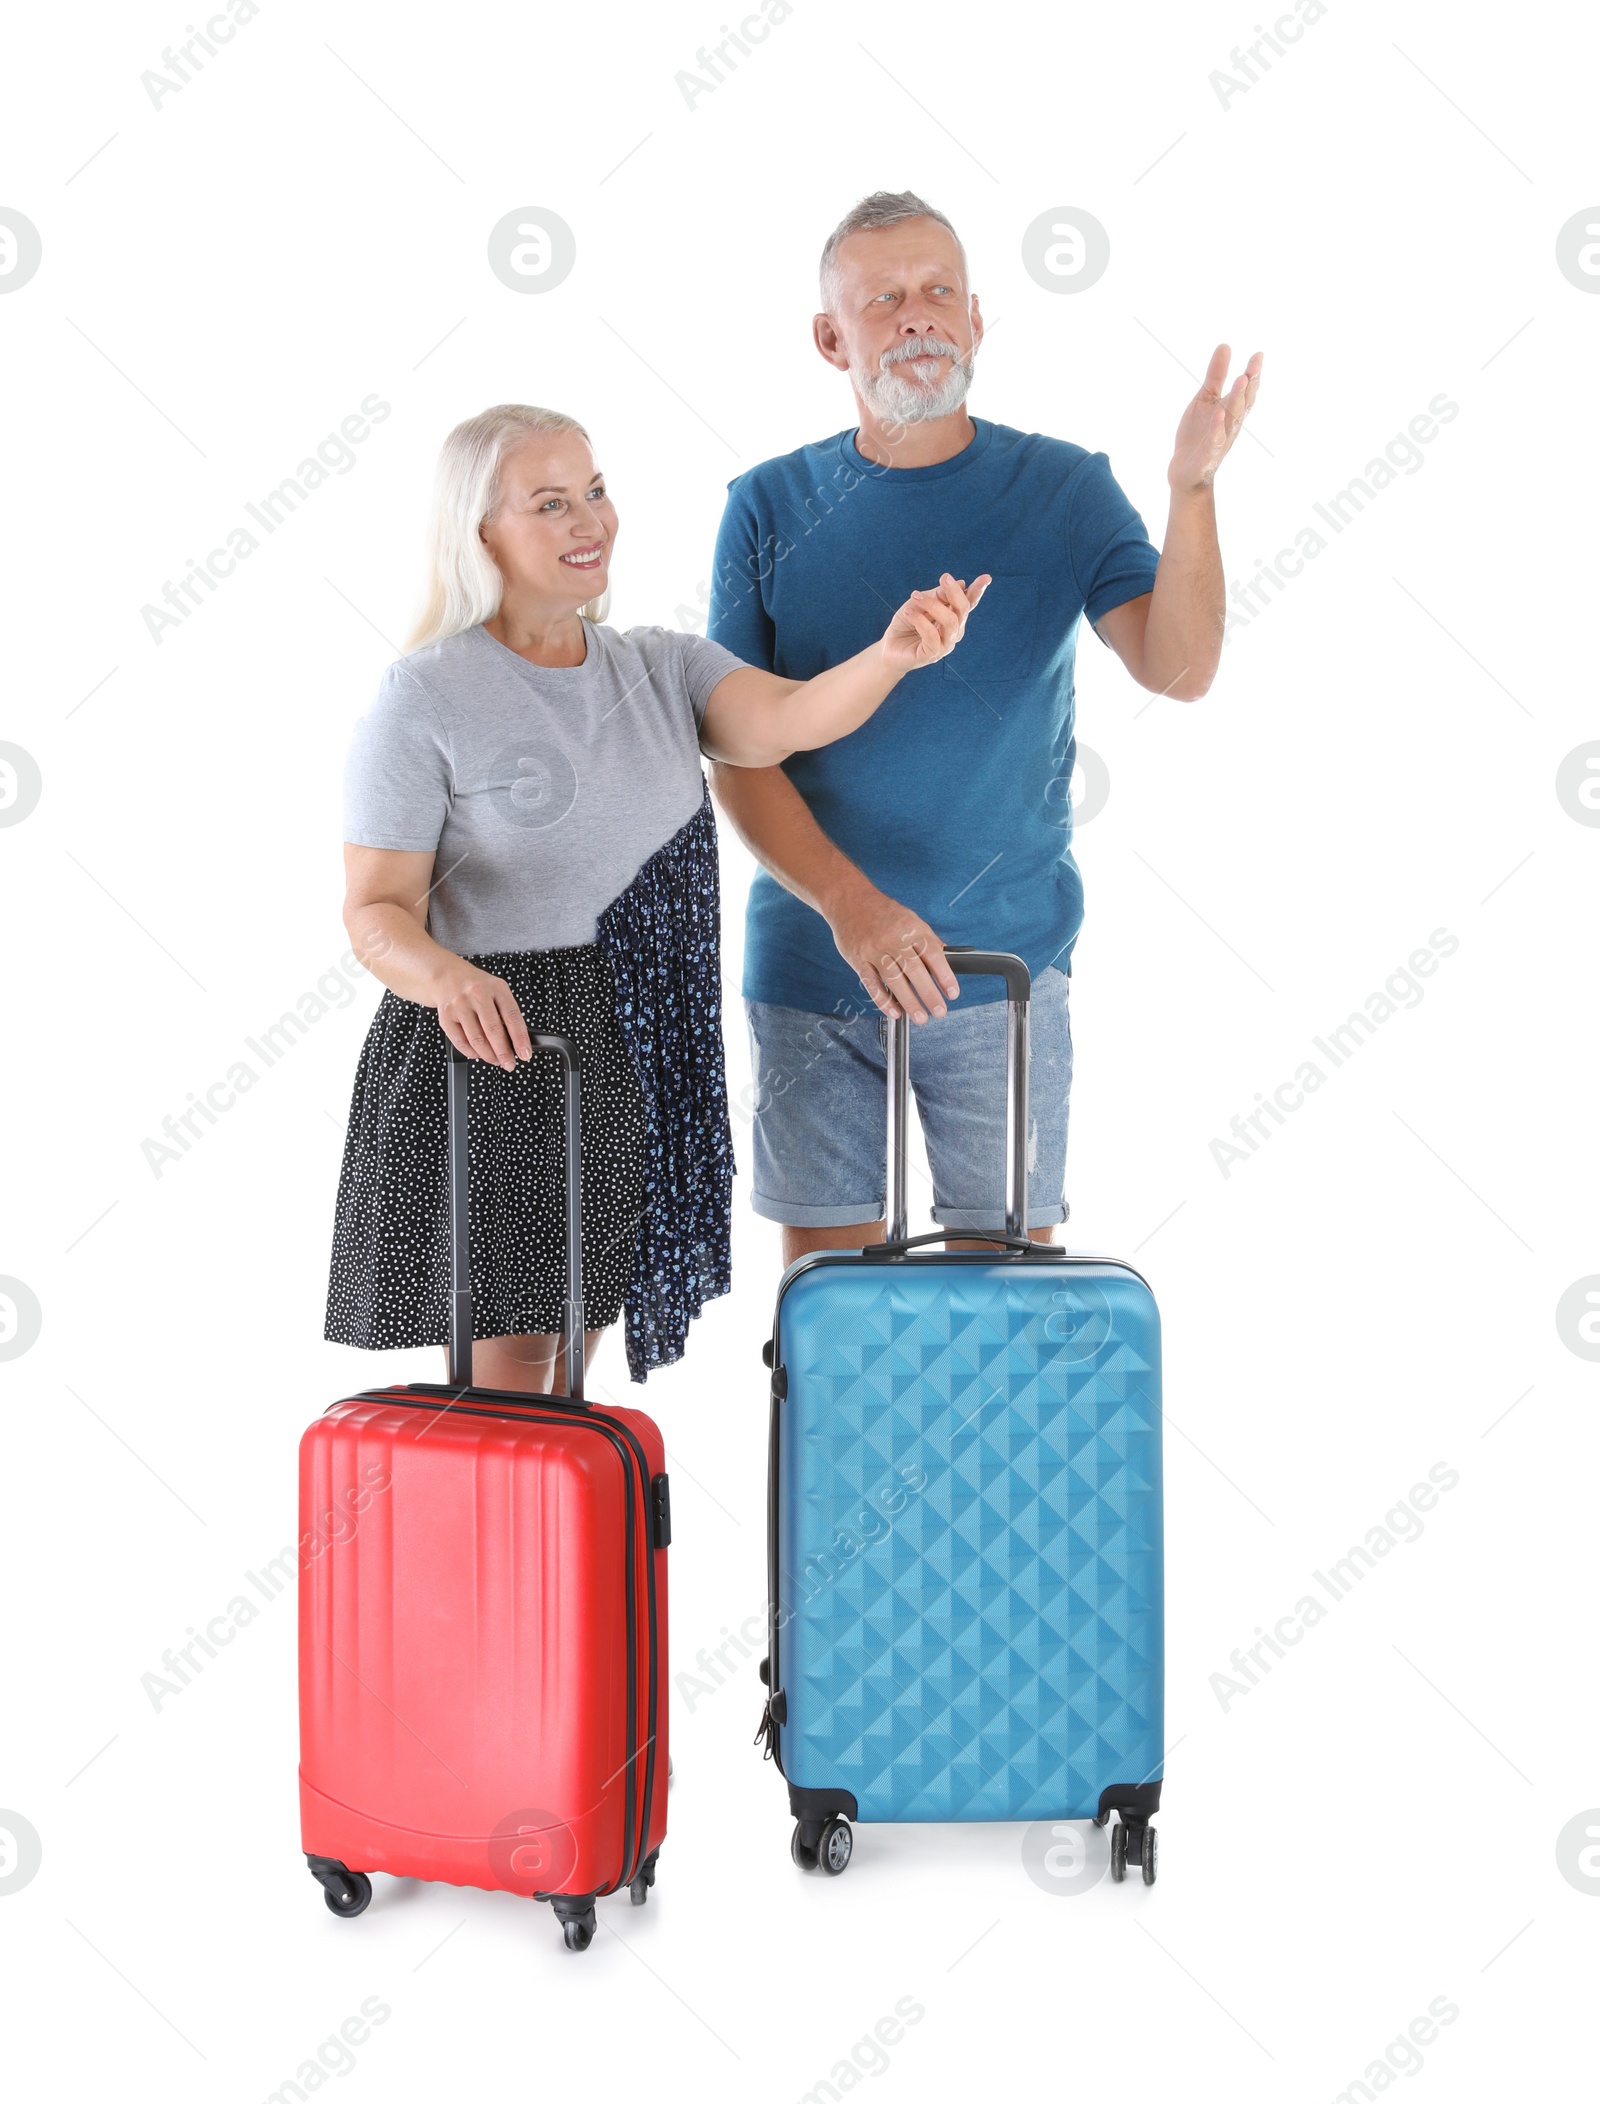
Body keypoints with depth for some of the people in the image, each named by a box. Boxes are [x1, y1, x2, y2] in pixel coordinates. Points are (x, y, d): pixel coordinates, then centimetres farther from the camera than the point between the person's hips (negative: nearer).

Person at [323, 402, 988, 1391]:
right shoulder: (427, 697, -8)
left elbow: (783, 720, -13)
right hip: (492, 1050, -5)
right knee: (505, 1362, -2)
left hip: (633, 1054, 5)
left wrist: (891, 654, -34)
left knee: (572, 1355, 14)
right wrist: (447, 975, -34)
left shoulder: (661, 667, 7)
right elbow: (379, 910, -11)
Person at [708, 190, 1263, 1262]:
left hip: (1004, 960, -1)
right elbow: (737, 748, -4)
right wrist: (849, 905, -19)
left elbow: (1180, 670, -13)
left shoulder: (1063, 490, 1)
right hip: (811, 961, 1)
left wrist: (1193, 488, -28)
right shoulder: (771, 509, 2)